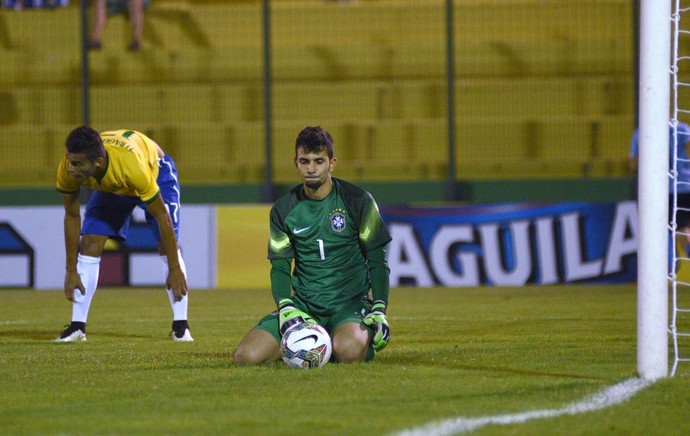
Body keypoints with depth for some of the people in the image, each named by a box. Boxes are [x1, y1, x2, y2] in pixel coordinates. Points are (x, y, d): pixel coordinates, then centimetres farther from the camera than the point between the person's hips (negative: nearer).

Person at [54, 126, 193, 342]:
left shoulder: (132, 165, -47)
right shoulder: (67, 170, -34)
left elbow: (162, 216, -36)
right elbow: (72, 217, -17)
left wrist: (175, 270, -32)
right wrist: (71, 271, -15)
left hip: (156, 172, -4)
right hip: (110, 185, 4)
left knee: (167, 244, -17)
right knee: (89, 244, -11)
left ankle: (181, 326, -9)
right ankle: (77, 326, -6)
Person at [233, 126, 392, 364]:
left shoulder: (357, 201, -1)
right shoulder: (283, 209, 7)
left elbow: (377, 261, 3)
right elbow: (280, 266, 8)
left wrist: (379, 311, -10)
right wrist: (286, 308, -12)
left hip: (349, 302, -3)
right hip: (302, 305, 3)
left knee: (349, 350, -38)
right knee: (246, 356, -20)